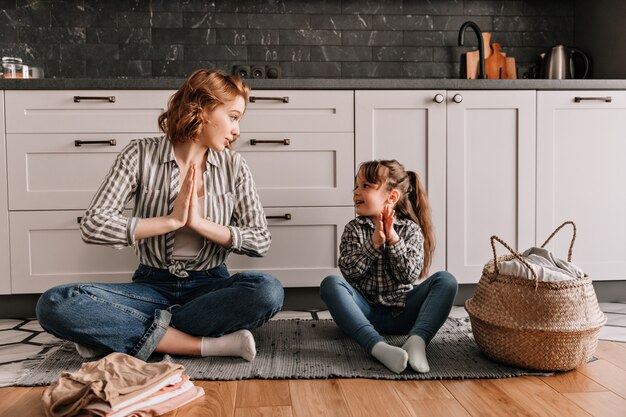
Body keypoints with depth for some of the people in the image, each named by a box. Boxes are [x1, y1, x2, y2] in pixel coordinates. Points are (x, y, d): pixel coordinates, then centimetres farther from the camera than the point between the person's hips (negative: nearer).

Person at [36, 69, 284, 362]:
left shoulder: (233, 166, 3)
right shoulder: (142, 154, -2)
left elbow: (261, 241, -3)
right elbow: (93, 225, -11)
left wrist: (199, 222, -15)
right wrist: (172, 220, -16)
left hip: (209, 286, 2)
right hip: (152, 286, -1)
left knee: (268, 291, -32)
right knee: (54, 305, -25)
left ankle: (111, 333, -21)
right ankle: (205, 344, -26)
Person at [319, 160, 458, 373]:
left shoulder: (411, 230, 4)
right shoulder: (353, 229, 6)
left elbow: (409, 275, -9)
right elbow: (349, 271, -7)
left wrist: (393, 239, -18)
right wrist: (374, 242, -17)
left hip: (401, 312, 0)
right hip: (366, 312, 0)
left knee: (446, 280, -20)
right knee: (331, 283, -28)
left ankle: (417, 340, -42)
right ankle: (378, 346, -46)